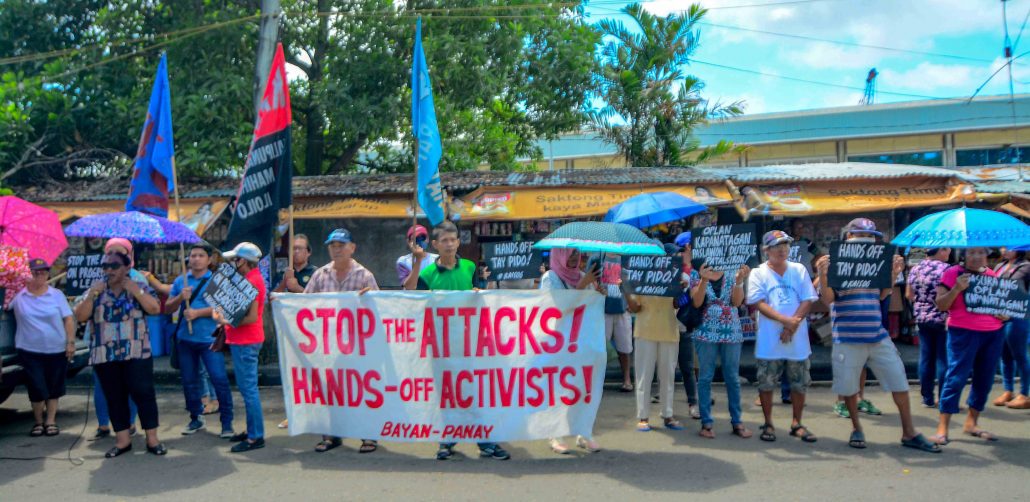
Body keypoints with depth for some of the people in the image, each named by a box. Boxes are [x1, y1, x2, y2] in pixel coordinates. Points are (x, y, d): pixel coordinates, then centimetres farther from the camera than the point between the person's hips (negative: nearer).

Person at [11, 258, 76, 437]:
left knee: (54, 387, 9)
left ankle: (51, 421, 21)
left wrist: (71, 342, -4)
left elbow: (68, 320, 1)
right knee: (36, 388, 1)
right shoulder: (19, 295, -1)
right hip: (29, 351, -1)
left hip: (57, 349, 1)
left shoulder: (57, 295, 0)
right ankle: (38, 422, 20)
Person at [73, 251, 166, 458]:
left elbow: (155, 309, -9)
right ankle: (122, 440, 17)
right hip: (104, 356, 3)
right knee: (115, 397, 8)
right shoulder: (94, 291, 10)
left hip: (136, 353, -3)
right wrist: (92, 294, -11)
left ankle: (152, 438, 3)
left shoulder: (139, 288, 4)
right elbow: (80, 316, 0)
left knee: (144, 393, -4)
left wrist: (136, 291, -15)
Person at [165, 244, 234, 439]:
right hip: (185, 339, 5)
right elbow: (167, 308, 9)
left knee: (220, 379, -9)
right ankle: (196, 419, 27)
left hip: (209, 338, -4)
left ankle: (227, 422, -1)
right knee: (189, 381, 12)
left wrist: (197, 313, -17)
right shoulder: (180, 281, 11)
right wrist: (180, 297, -10)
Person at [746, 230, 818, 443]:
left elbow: (807, 301, 0)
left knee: (800, 383, 9)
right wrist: (785, 320, -21)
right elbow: (759, 303, -10)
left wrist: (793, 325, -13)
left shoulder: (799, 270, 7)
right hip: (769, 341, -2)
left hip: (797, 340, 2)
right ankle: (768, 424, 17)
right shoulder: (758, 273, 0)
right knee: (766, 383, 3)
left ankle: (796, 423, 24)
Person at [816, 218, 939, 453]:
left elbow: (881, 295, 15)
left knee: (899, 382, 7)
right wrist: (822, 274, -26)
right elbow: (827, 299, -12)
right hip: (848, 339, -5)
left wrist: (894, 273, 5)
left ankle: (909, 433, 21)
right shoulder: (835, 264, -7)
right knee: (848, 387, 6)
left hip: (878, 337, 5)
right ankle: (856, 428, 29)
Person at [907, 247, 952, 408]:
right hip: (942, 319, -5)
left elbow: (909, 295, 10)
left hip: (922, 318, 5)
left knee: (926, 358, 9)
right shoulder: (946, 269, -14)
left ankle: (927, 398, 15)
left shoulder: (915, 269, 4)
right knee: (943, 359, 2)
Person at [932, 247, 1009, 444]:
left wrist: (1005, 314, 3)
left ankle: (971, 423, 23)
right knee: (956, 377, -8)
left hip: (994, 333, 6)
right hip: (964, 332, -6)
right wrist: (957, 288, -22)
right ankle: (942, 427, -4)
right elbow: (940, 305, -7)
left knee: (985, 379, 10)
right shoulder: (953, 273, -3)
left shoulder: (992, 275, 12)